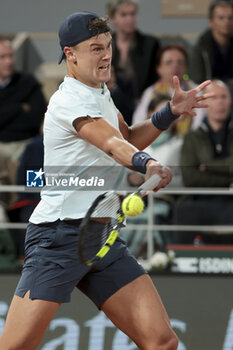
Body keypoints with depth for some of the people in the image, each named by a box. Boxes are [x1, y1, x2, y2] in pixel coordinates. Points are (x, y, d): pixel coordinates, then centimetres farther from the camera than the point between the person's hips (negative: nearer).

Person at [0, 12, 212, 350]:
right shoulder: (70, 100, -14)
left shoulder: (99, 92, 15)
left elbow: (129, 139, 30)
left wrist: (170, 111, 14)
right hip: (59, 238, -8)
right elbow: (114, 145, -32)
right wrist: (146, 164, -51)